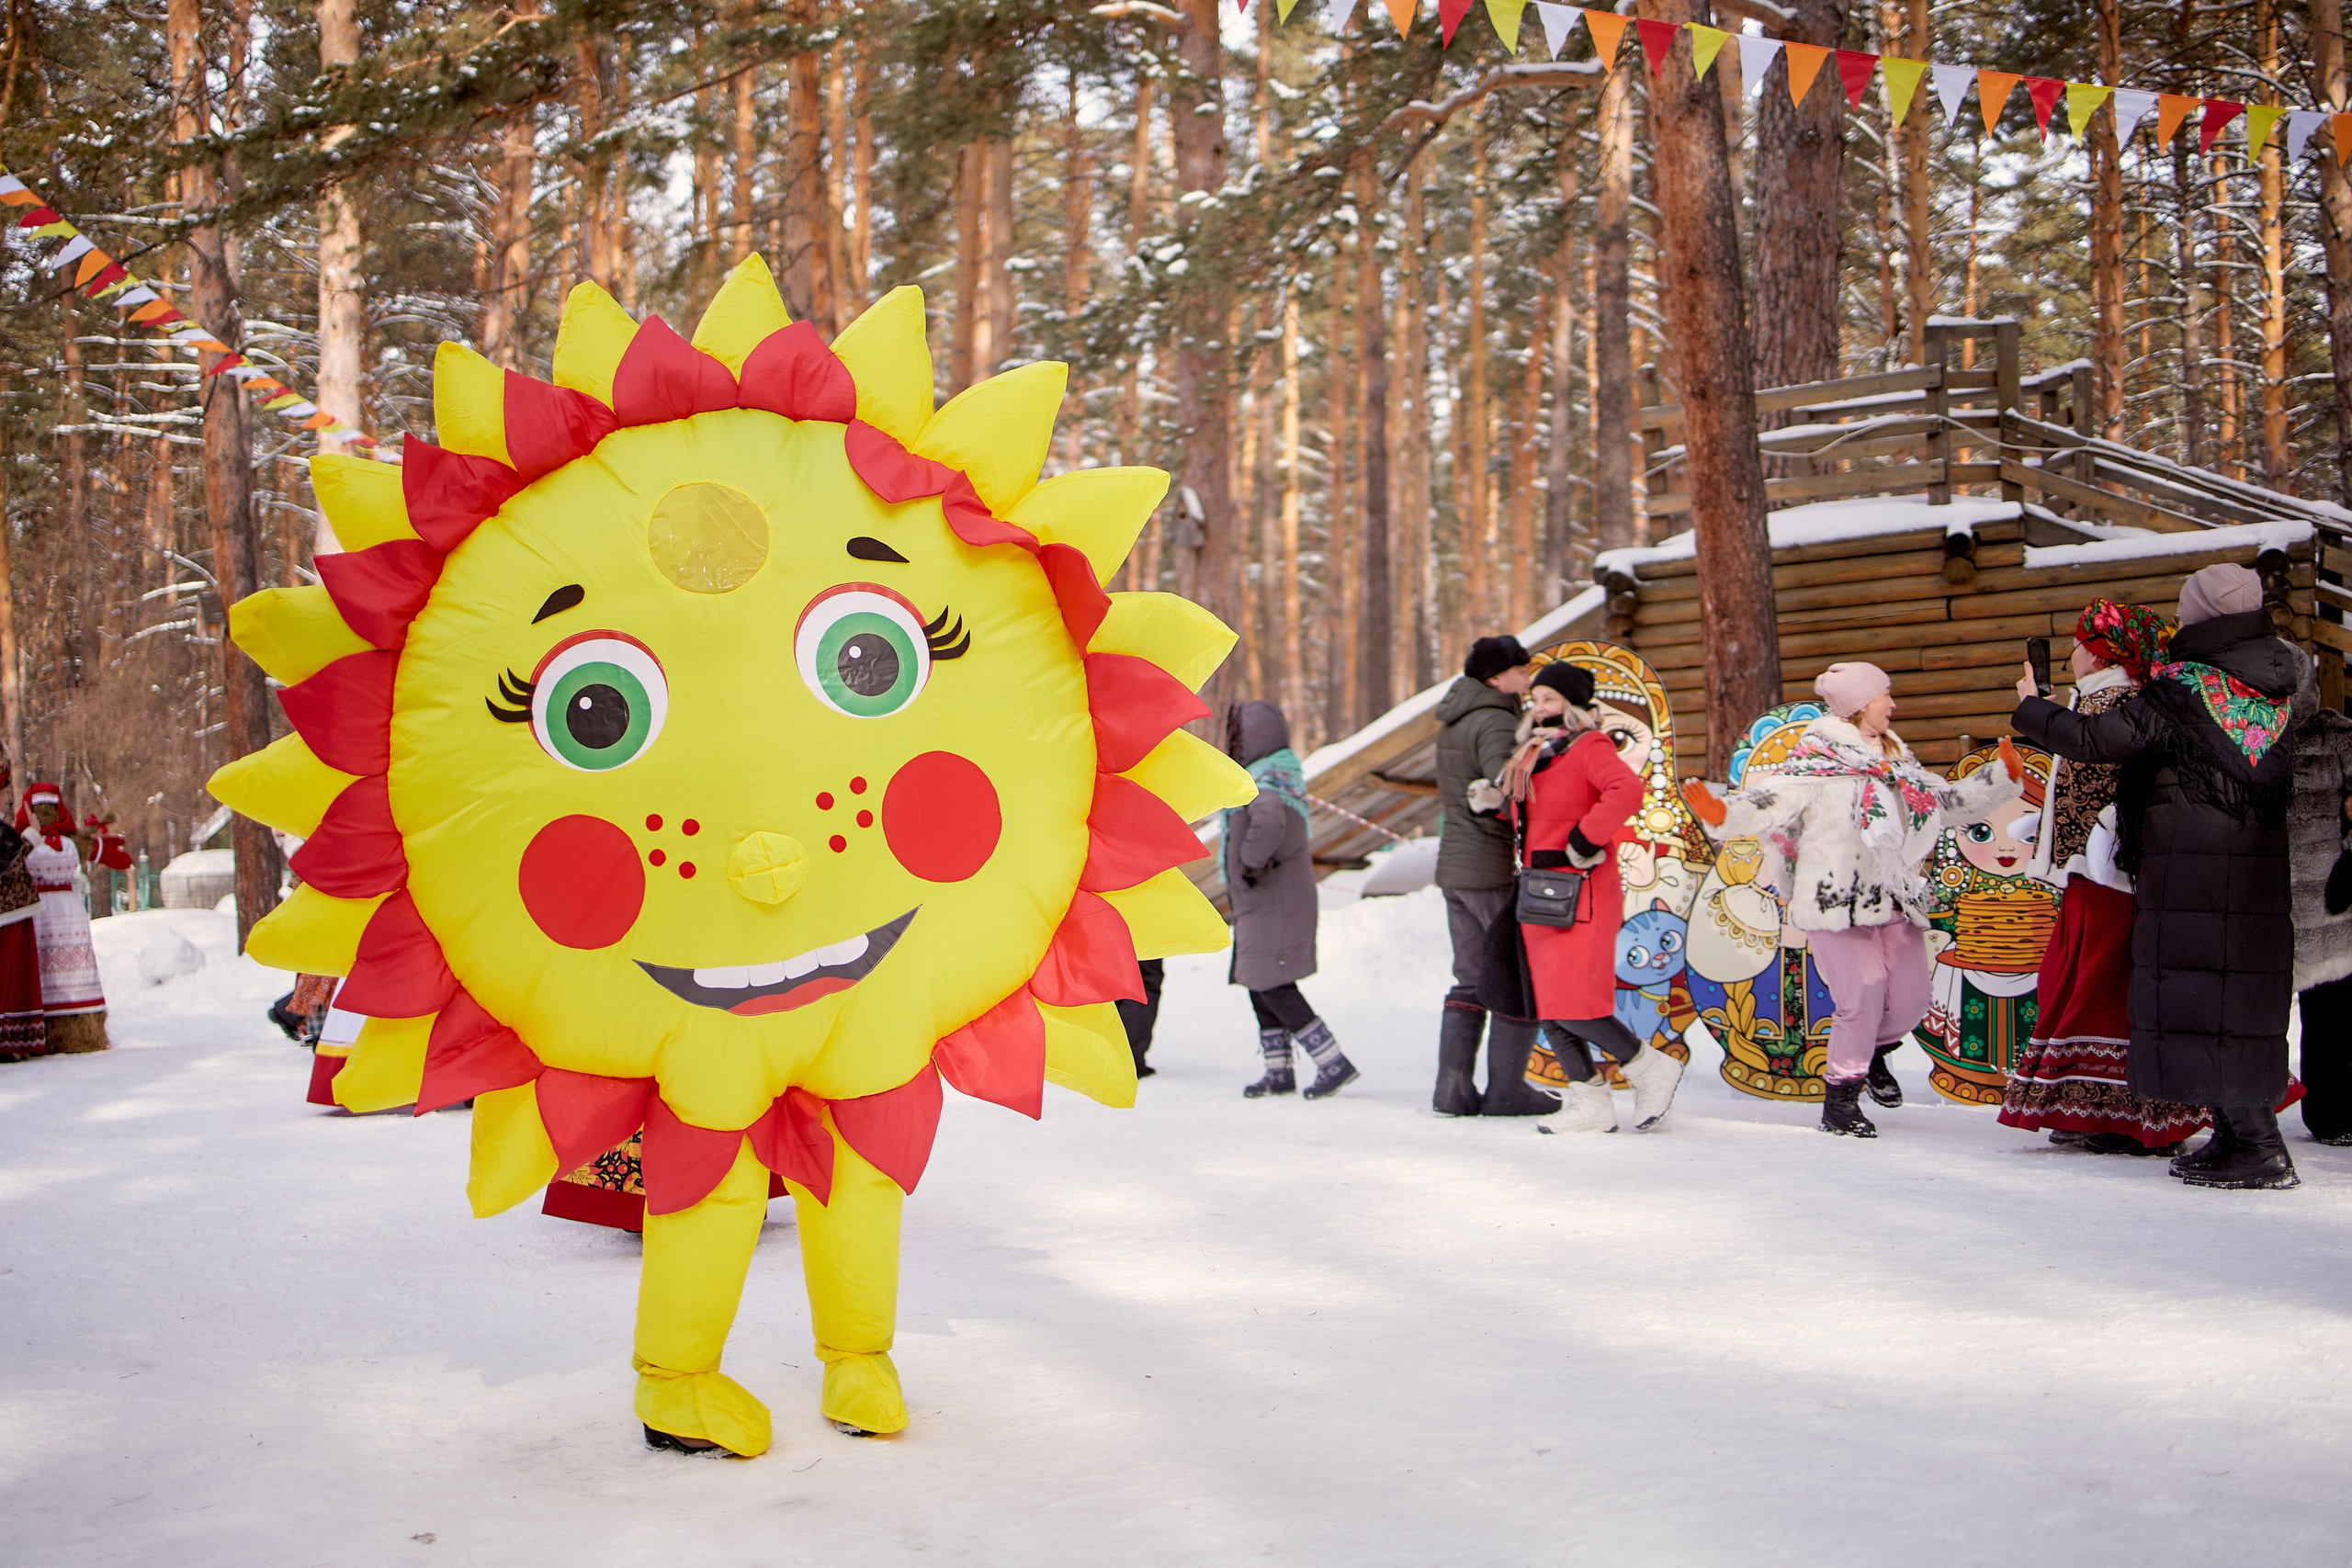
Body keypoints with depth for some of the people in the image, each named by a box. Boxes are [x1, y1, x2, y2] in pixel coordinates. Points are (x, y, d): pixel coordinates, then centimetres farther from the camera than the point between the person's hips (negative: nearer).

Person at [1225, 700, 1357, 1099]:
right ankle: (1278, 1071, 19)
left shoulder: (1265, 781, -18)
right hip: (1261, 908, 10)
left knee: (1273, 988, -9)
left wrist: (1250, 863, -26)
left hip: (1275, 907, -10)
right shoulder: (1280, 775, 13)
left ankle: (1334, 1063, -7)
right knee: (1260, 987, 13)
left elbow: (1269, 822, -39)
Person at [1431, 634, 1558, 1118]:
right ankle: (1505, 1089, 1)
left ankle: (1452, 1086, 6)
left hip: (1454, 864, 8)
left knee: (1471, 981, 12)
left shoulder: (1454, 723, 15)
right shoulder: (1496, 723, -14)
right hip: (1497, 868, -8)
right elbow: (1507, 785, -30)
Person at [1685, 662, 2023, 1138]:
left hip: (1896, 900, 7)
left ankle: (1873, 1052, 36)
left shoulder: (1897, 761, 19)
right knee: (1863, 996, -14)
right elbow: (1772, 800, -16)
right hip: (1838, 899, -7)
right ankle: (1839, 1100, 2)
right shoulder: (1816, 758, -4)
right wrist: (1723, 812, -34)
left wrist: (2004, 778, 28)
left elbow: (1947, 800, 30)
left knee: (1910, 1000, 3)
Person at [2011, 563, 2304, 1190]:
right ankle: (2237, 1134, 14)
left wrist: (2031, 708, 3)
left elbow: (2093, 739, -13)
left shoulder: (2181, 692, -10)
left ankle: (2259, 1146, -11)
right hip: (2261, 875, 7)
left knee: (2199, 1002, -6)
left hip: (2190, 873, -7)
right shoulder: (2282, 686, 8)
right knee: (2243, 1002, 12)